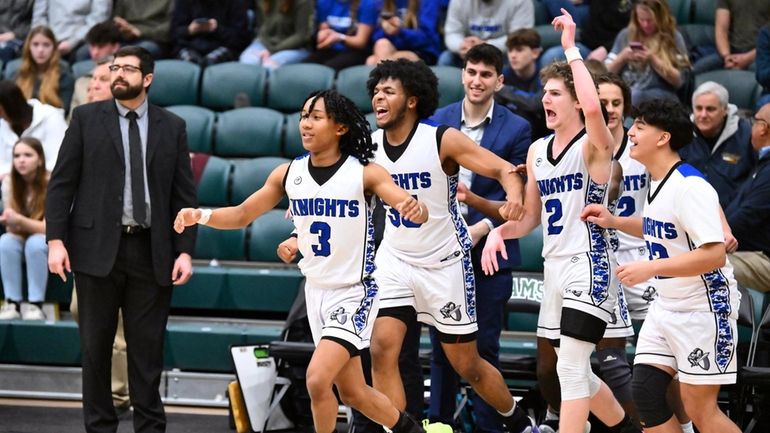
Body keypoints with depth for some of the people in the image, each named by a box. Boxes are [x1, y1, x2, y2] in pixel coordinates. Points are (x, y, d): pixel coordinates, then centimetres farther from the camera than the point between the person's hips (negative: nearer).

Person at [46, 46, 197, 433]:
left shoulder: (172, 127, 8)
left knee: (148, 347, 2)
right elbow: (61, 183, 2)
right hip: (97, 248, 0)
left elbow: (184, 194, 7)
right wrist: (55, 239, -7)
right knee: (95, 345, 4)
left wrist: (185, 250, -2)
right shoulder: (86, 119, 5)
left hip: (152, 252, 1)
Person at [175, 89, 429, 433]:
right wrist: (202, 216, -12)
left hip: (354, 292, -6)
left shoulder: (365, 174, -14)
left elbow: (419, 215, -21)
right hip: (317, 291, 6)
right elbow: (242, 215, 7)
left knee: (317, 379, -20)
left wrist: (416, 207, -46)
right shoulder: (288, 175, -1)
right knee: (352, 392, 13)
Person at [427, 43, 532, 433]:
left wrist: (481, 228, -16)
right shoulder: (437, 121, 6)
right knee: (442, 343, 8)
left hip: (488, 250, -3)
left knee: (485, 346, 0)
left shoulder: (516, 130, -2)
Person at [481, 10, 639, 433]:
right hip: (554, 267, 8)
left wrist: (571, 49, -27)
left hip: (589, 266, -8)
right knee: (572, 369, 15)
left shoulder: (594, 146, -10)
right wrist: (500, 231, 0)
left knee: (571, 366, -15)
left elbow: (593, 108, -34)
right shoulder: (537, 150, 12)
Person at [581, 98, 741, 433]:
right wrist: (614, 222, 13)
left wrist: (650, 268, -27)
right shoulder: (657, 182, 7)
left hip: (704, 308, -9)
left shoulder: (689, 186, -22)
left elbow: (714, 254, -28)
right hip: (667, 305, 9)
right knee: (645, 394, 4)